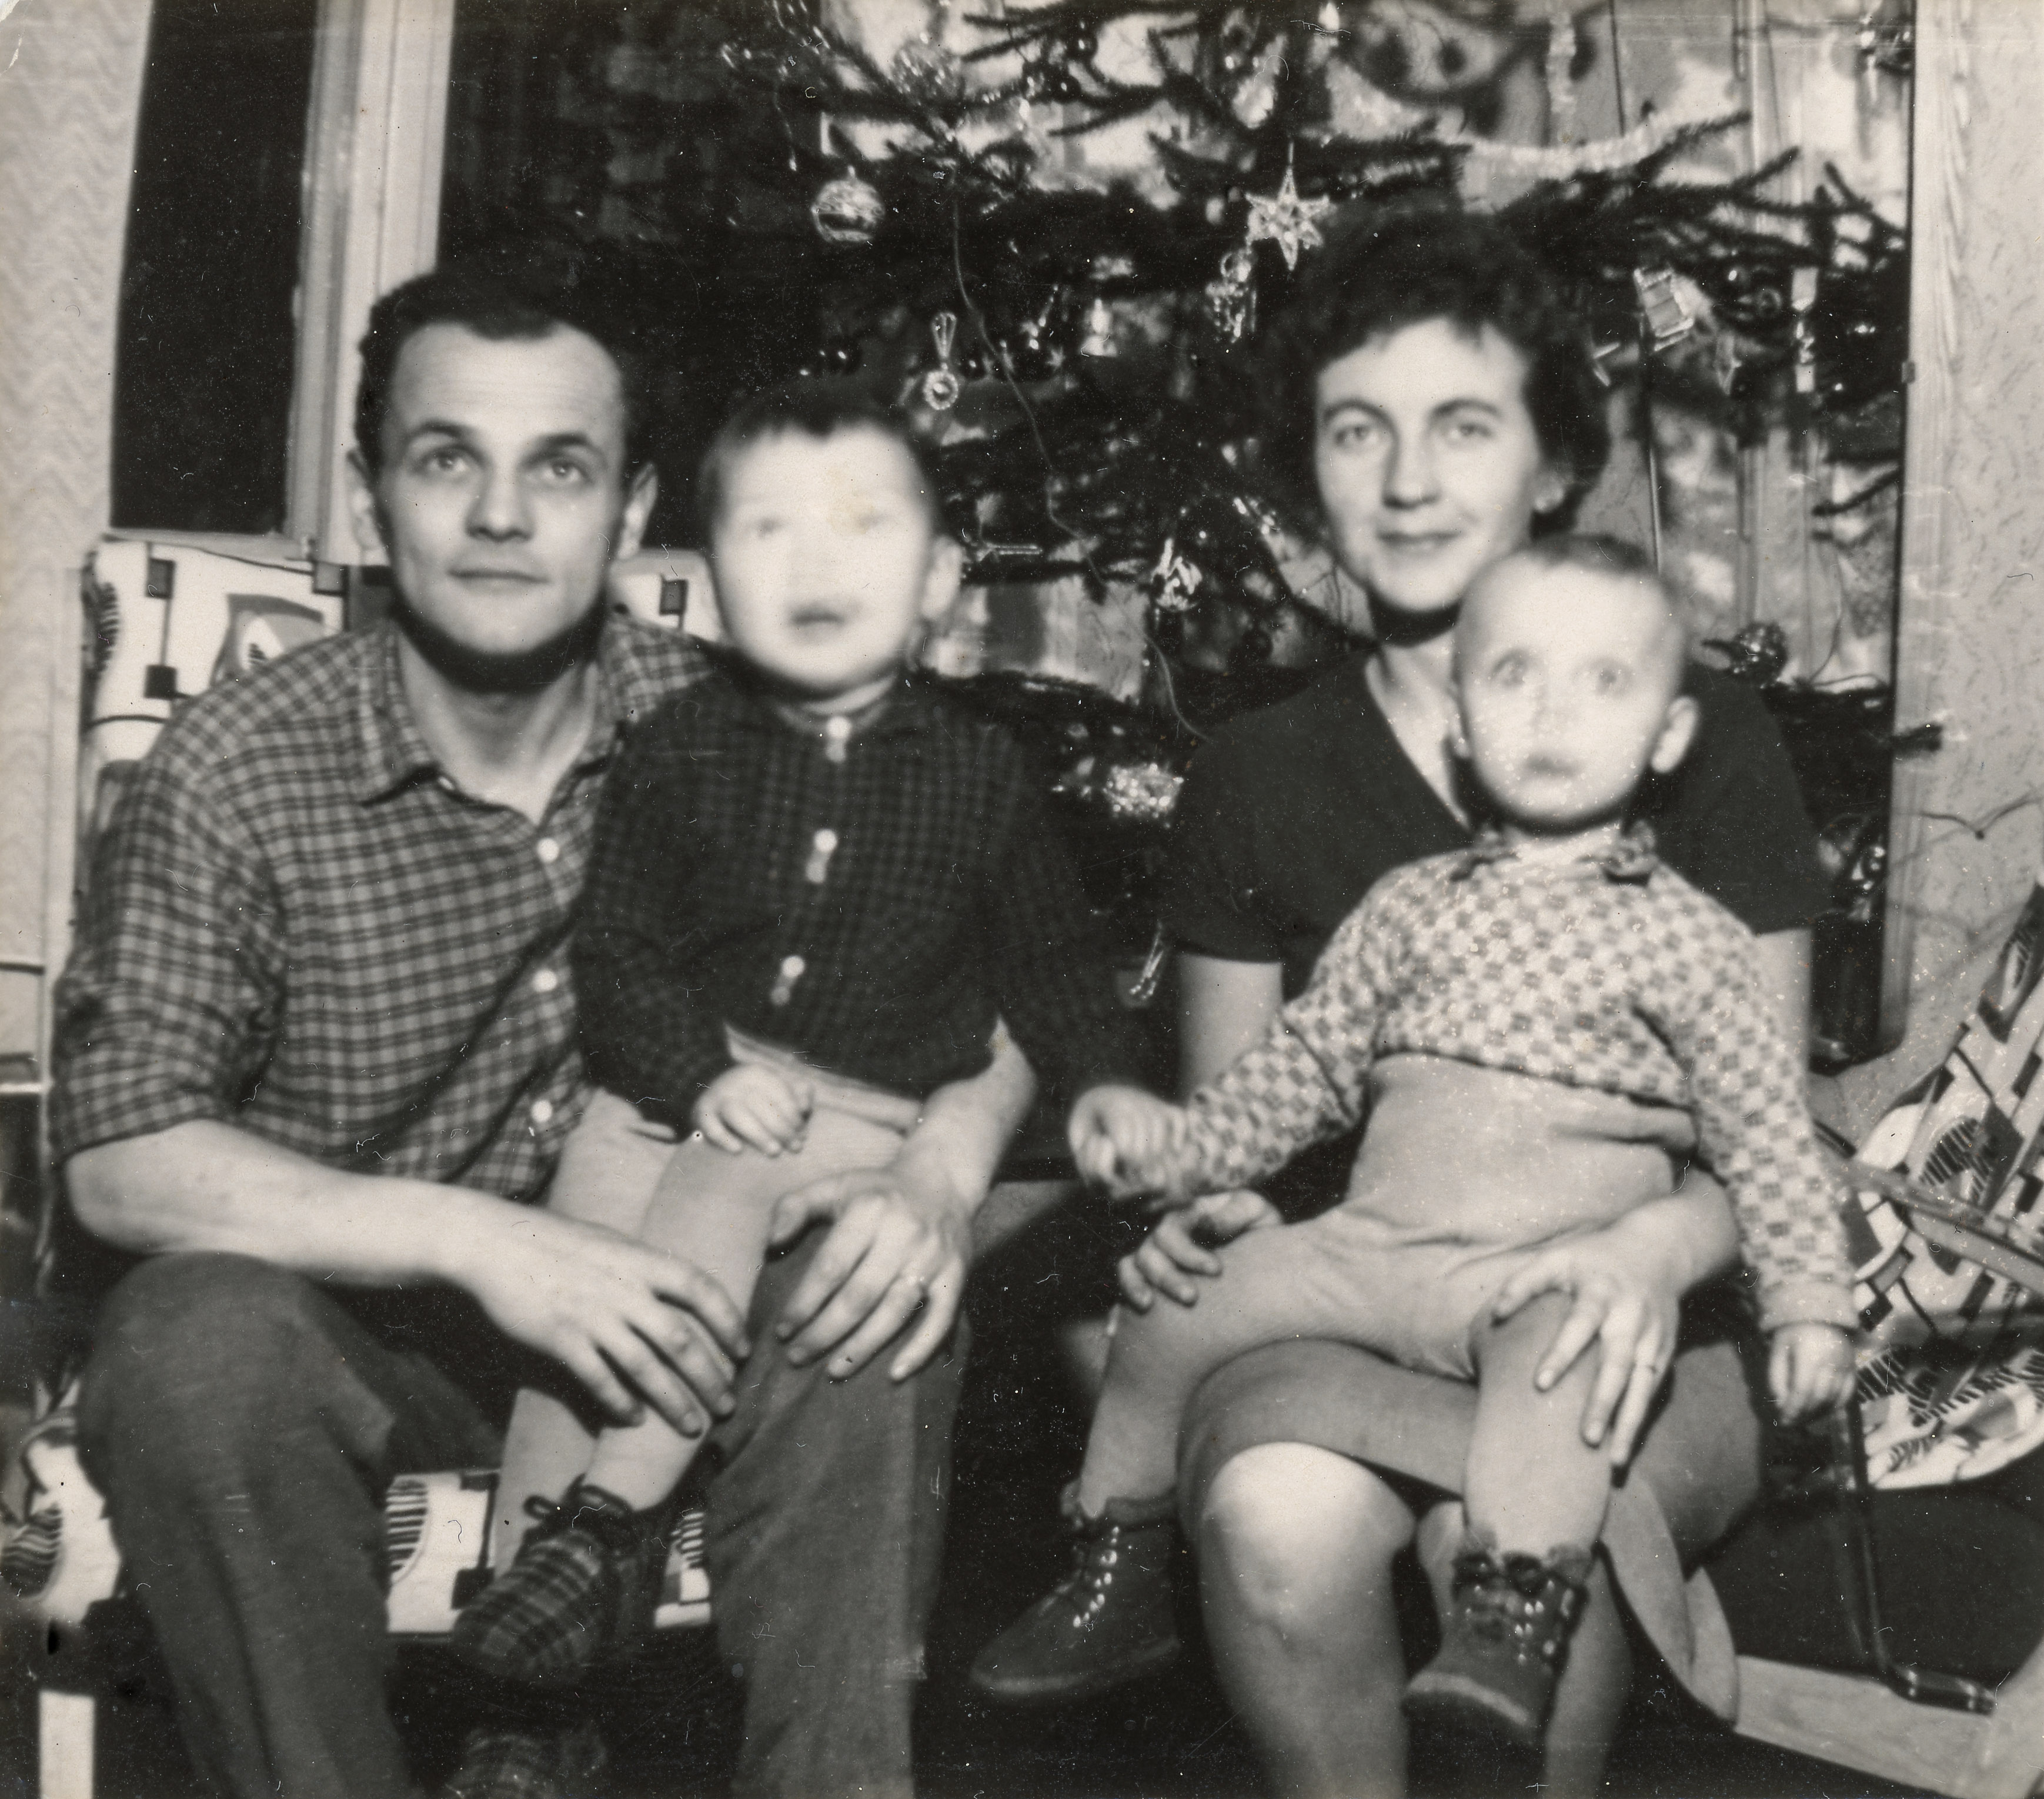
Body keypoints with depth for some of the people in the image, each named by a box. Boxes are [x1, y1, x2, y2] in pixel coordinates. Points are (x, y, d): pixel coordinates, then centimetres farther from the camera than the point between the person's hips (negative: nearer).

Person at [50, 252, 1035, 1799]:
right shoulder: (233, 773, -11)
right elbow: (120, 1158, -15)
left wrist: (946, 1164, -24)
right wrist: (474, 1238, -28)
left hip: (656, 1318, 1)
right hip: (356, 1337, -1)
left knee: (875, 1318, -25)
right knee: (197, 1345, -31)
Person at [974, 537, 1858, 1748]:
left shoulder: (1687, 935, 4)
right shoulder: (1412, 904, 13)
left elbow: (1769, 1136, 5)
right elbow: (1302, 1071, 16)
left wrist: (1811, 1302, -5)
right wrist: (1170, 1142, 2)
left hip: (1557, 1267, -4)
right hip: (1367, 1241, 4)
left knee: (1556, 1345, -36)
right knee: (1170, 1311, -4)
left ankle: (1518, 1617, -37)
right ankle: (1119, 1561, 15)